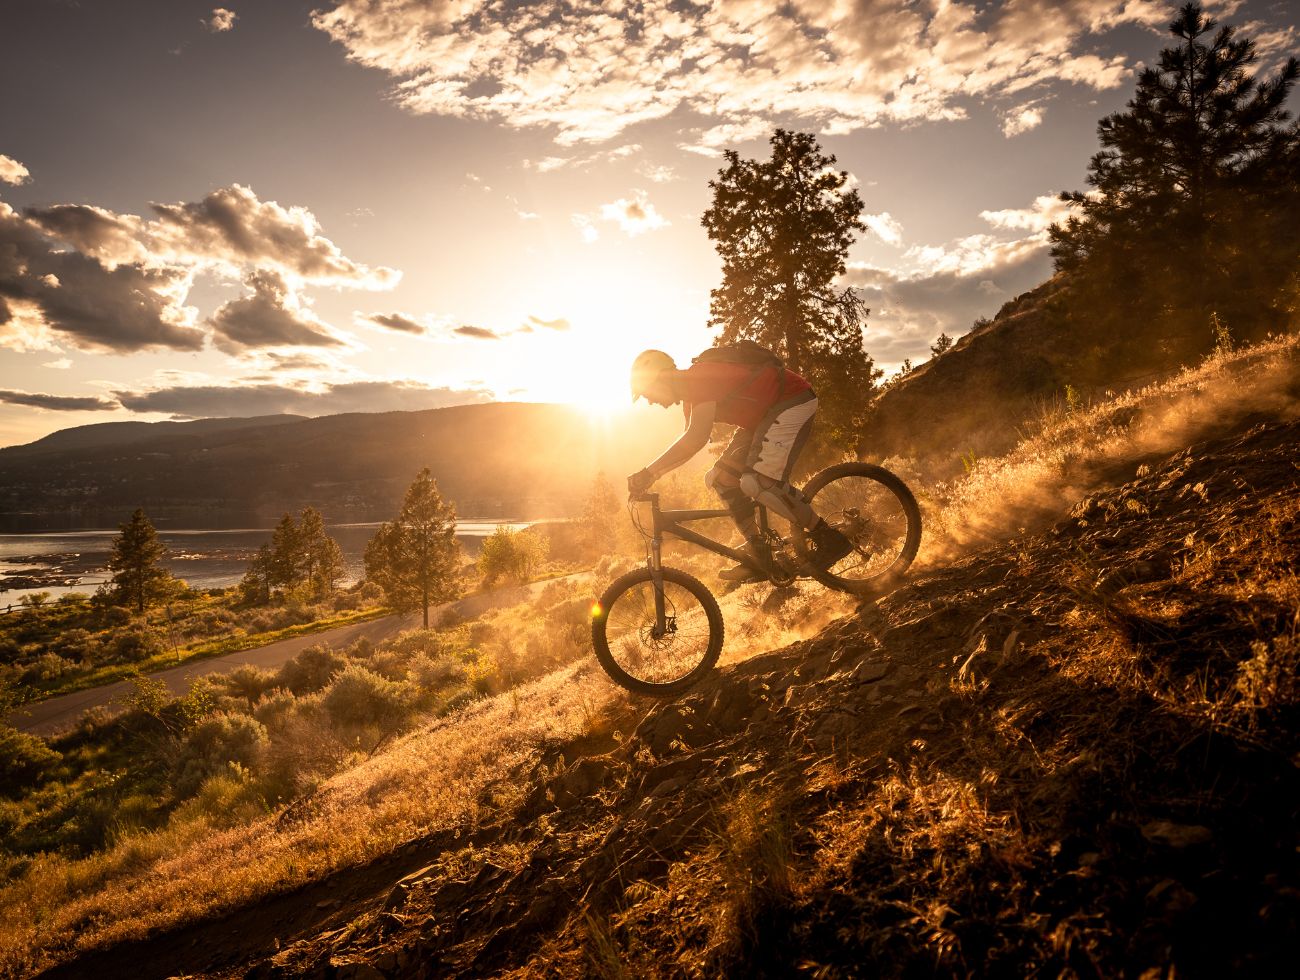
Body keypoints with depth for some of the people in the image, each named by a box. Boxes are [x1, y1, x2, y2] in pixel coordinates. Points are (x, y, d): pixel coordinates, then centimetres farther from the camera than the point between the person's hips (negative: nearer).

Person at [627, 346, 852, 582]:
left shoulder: (700, 378, -22)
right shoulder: (690, 394, 11)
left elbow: (697, 438, -34)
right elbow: (688, 444, 18)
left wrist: (649, 472, -32)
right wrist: (650, 475, 7)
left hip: (792, 401, -11)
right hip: (765, 412, 11)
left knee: (758, 481, -25)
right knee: (721, 479, 3)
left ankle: (830, 539, -11)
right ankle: (759, 559, 6)